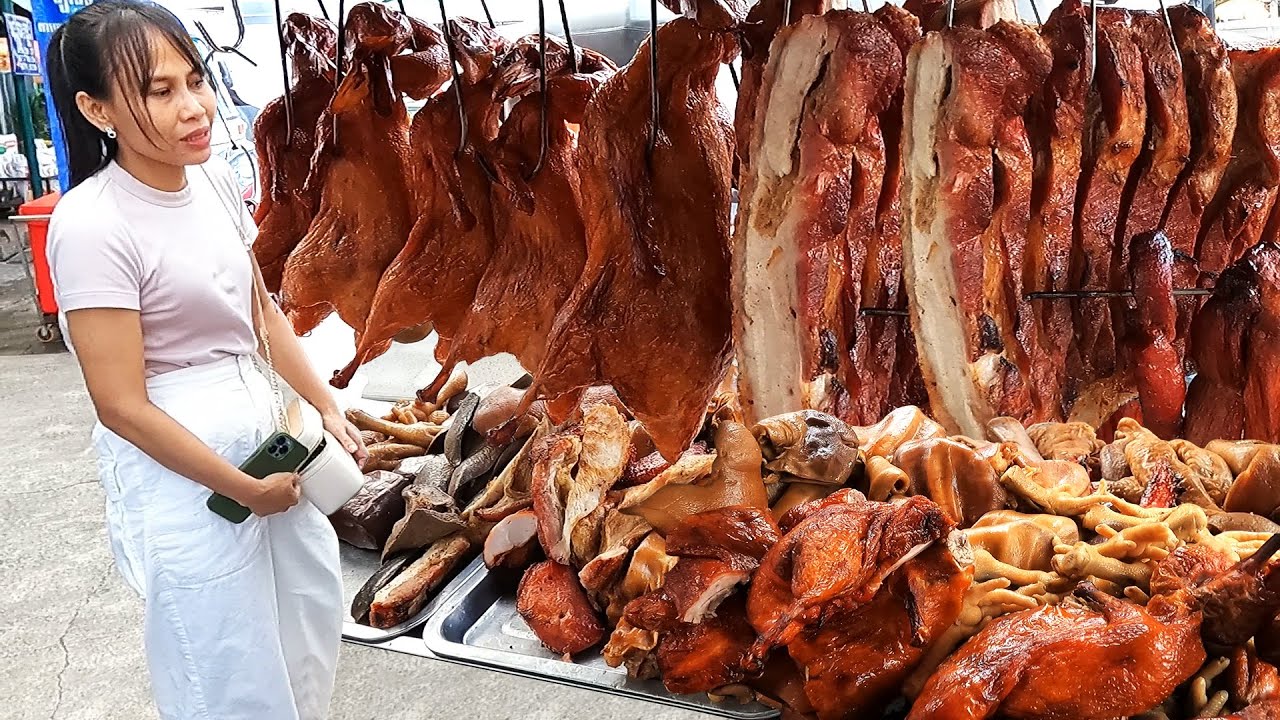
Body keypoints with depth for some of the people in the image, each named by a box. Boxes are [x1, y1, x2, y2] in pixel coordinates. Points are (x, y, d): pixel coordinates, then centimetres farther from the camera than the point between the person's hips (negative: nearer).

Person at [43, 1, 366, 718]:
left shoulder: (214, 179, -2)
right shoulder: (93, 226, -23)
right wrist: (243, 488, -14)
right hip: (180, 463, -7)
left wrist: (327, 406, 4)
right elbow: (122, 405, -20)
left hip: (258, 432, 7)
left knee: (313, 598, 25)